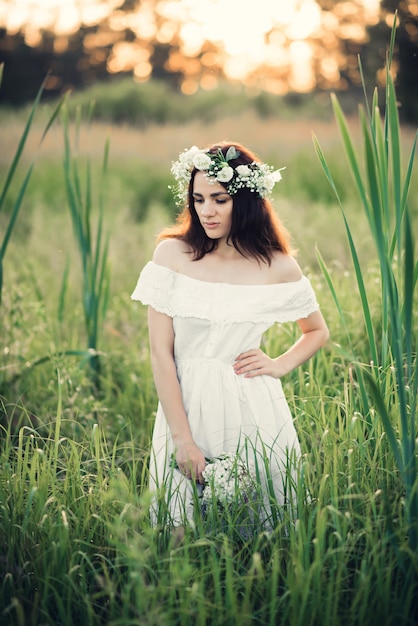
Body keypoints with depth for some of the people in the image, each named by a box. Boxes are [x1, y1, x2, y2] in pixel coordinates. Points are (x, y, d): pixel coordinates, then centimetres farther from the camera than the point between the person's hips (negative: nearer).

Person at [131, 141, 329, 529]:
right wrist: (183, 439, -12)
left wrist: (279, 366, -1)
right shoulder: (172, 253, -3)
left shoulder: (278, 267, -1)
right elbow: (160, 353, -6)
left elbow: (318, 332, 18)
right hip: (185, 405, 0)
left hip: (253, 411, 0)